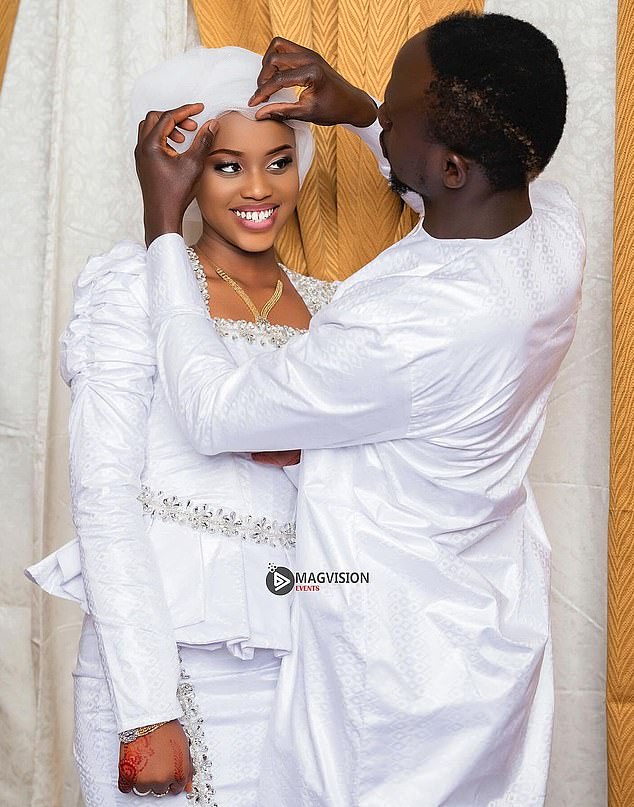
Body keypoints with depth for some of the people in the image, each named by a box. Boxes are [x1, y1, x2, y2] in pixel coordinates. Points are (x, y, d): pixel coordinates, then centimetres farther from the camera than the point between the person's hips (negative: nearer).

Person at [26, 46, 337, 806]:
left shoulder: (326, 307, 9)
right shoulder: (140, 285, -4)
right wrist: (146, 708, -15)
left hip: (293, 660, 4)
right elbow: (103, 493, -11)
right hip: (158, 650, -4)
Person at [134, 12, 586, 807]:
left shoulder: (403, 335, -38)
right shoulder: (555, 220, -15)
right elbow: (491, 174, 13)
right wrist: (357, 110, 0)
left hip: (405, 668, -7)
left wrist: (162, 216, -15)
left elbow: (211, 411, -21)